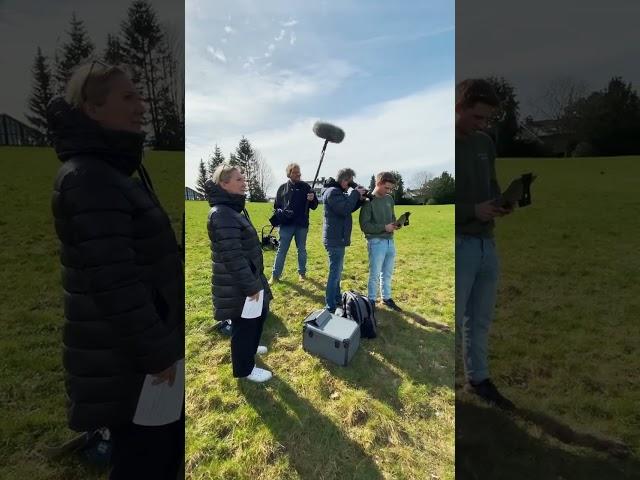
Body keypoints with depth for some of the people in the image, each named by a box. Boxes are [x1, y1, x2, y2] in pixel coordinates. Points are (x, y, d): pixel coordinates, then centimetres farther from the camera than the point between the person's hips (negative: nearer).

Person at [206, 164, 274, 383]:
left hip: (249, 276, 10)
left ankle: (249, 347, 49)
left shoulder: (232, 208, 9)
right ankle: (244, 369, 29)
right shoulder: (222, 215, -24)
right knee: (244, 323, 7)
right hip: (238, 284, -10)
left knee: (259, 313, 25)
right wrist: (251, 286, -21)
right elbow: (233, 257, -27)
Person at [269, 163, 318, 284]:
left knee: (302, 250, 12)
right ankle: (275, 275, 12)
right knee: (281, 250, 3)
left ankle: (302, 273, 26)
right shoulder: (283, 188, 5)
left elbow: (314, 206, 3)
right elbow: (276, 206, 13)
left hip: (302, 225, 0)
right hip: (286, 225, 0)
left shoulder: (306, 187, 3)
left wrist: (312, 199, -17)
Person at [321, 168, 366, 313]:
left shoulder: (338, 191, 15)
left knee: (337, 270, 20)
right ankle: (330, 306, 1)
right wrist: (355, 193, -17)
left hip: (337, 237, 11)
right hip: (335, 238, -11)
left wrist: (360, 199, 2)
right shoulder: (332, 192, -17)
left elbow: (349, 207, 19)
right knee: (335, 272, -6)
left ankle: (337, 298, 34)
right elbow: (345, 210, -28)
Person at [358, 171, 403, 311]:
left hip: (390, 241, 7)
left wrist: (395, 224, -2)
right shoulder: (368, 201, -12)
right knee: (375, 274, 3)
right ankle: (371, 301, 19)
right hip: (376, 242, -6)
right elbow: (364, 226, -15)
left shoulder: (389, 199, 9)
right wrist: (384, 227, -19)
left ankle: (387, 298, 32)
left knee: (387, 273, 16)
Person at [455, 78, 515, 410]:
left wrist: (500, 204, -2)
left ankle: (478, 379, 37)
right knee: (452, 320, 4)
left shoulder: (485, 144, 11)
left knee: (480, 320, 18)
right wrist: (472, 210, -18)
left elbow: (492, 185, 19)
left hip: (487, 243, 7)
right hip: (460, 245, -7)